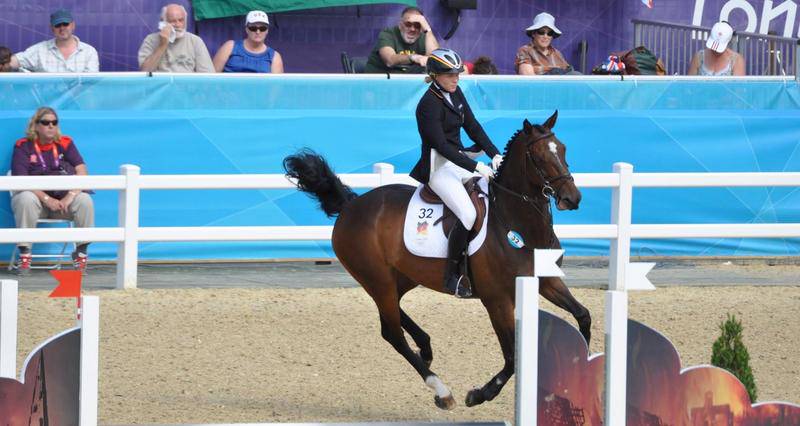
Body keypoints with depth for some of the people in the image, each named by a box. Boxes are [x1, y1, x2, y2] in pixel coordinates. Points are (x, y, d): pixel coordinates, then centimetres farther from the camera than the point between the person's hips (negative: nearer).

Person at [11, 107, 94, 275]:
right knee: (26, 199, -36)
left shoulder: (65, 143, 5)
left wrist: (70, 197, -22)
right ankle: (24, 254, -28)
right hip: (36, 196, -2)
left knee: (85, 200, -27)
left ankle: (81, 251, -12)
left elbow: (82, 171, -5)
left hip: (63, 200, 2)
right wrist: (47, 200, -23)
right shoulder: (23, 146, -2)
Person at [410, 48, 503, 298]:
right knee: (468, 214, -25)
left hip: (459, 161, 9)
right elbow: (441, 145, -23)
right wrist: (476, 167, -26)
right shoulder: (429, 104, -16)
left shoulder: (455, 94, 10)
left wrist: (495, 155, -2)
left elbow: (473, 127, 12)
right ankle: (452, 277, -17)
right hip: (439, 167, -9)